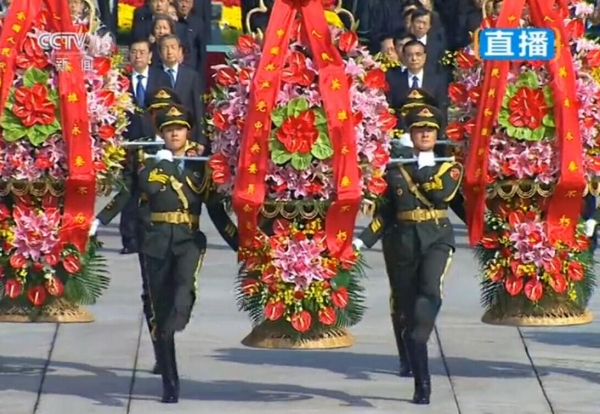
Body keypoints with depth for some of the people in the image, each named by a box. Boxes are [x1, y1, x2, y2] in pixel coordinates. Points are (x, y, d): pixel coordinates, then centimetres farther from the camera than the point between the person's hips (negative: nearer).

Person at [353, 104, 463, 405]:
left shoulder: (450, 168, 7)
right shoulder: (396, 170, 12)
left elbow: (442, 193, -14)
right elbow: (386, 214, 14)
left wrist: (424, 168, -4)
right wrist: (363, 241, 5)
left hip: (437, 239, -2)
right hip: (405, 245, 2)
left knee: (430, 290, -33)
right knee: (407, 313, 3)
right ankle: (422, 385, 10)